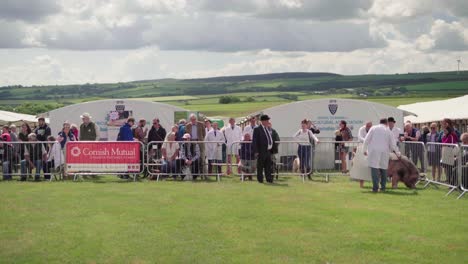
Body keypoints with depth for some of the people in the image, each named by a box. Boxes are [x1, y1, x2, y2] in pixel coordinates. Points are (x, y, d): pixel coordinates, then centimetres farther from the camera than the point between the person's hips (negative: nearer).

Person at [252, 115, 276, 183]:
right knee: (260, 166, 2)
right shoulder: (257, 129, -8)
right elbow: (254, 141, -11)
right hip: (261, 151, -7)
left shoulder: (268, 129, 15)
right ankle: (260, 179, 8)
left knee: (268, 166, 9)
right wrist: (256, 151, -16)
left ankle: (269, 179, 14)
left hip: (268, 151, 7)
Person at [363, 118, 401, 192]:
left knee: (374, 168, -8)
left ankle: (375, 187, -16)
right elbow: (392, 144, 13)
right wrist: (397, 153, 27)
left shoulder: (373, 128, 7)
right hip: (384, 152, 2)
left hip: (374, 151, -2)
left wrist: (365, 149, 11)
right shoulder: (388, 131, 11)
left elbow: (367, 140, 2)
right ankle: (383, 187, 14)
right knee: (383, 168, 12)